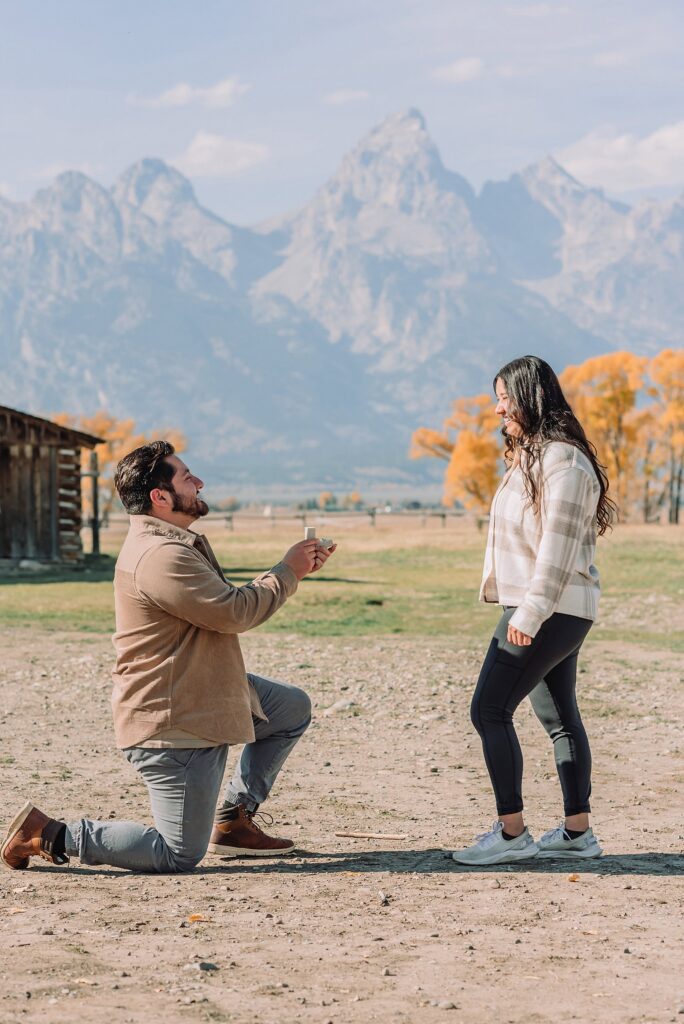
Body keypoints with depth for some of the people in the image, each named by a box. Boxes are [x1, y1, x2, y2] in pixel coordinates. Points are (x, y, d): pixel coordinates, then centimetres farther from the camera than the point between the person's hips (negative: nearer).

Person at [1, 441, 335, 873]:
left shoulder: (180, 543, 11)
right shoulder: (160, 557, -25)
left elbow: (229, 606, 19)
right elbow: (235, 612, -23)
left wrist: (294, 569, 9)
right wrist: (287, 572, -9)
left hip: (205, 696, 11)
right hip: (171, 724, -11)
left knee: (294, 707, 19)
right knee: (180, 855, -6)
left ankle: (232, 821, 20)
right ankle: (50, 835, 2)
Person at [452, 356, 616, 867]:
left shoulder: (564, 461, -16)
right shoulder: (531, 455, 15)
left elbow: (559, 546, -22)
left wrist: (528, 613, -24)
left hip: (549, 610, -10)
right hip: (552, 611, 10)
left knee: (490, 710, -10)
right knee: (560, 716, 12)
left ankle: (511, 833, -8)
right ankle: (578, 831, 18)